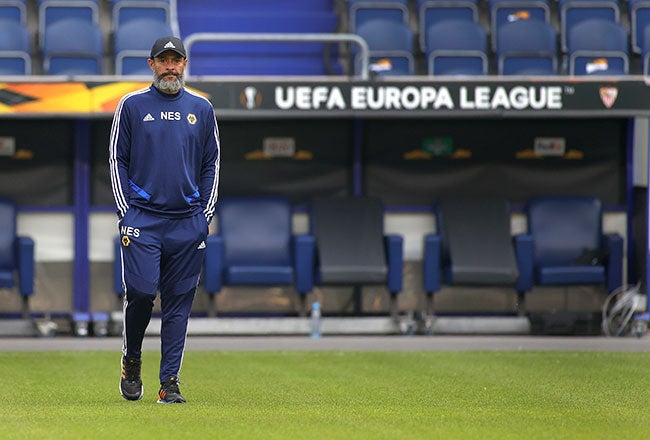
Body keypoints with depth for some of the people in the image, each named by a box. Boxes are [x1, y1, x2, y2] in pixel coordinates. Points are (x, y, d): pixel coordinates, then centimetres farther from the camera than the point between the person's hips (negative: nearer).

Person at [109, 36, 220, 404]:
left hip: (188, 222, 2)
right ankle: (132, 361, 12)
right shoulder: (132, 106, 5)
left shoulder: (202, 109, 11)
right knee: (142, 291, -13)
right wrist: (126, 211, -2)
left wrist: (206, 214, 5)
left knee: (179, 302, 0)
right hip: (142, 218, -2)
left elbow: (211, 164, 14)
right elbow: (118, 160, 6)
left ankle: (170, 383, 2)